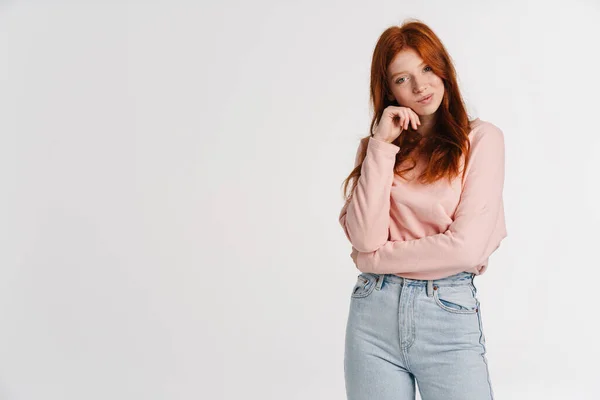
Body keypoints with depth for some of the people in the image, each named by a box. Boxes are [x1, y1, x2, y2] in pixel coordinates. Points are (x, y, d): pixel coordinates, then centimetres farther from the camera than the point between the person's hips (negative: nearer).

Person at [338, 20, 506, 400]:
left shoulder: (481, 138, -1)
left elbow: (467, 248, -11)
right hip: (374, 313, 3)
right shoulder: (376, 144, 9)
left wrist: (376, 258, -3)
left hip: (449, 312, -2)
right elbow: (366, 238, -6)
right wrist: (382, 146, -7)